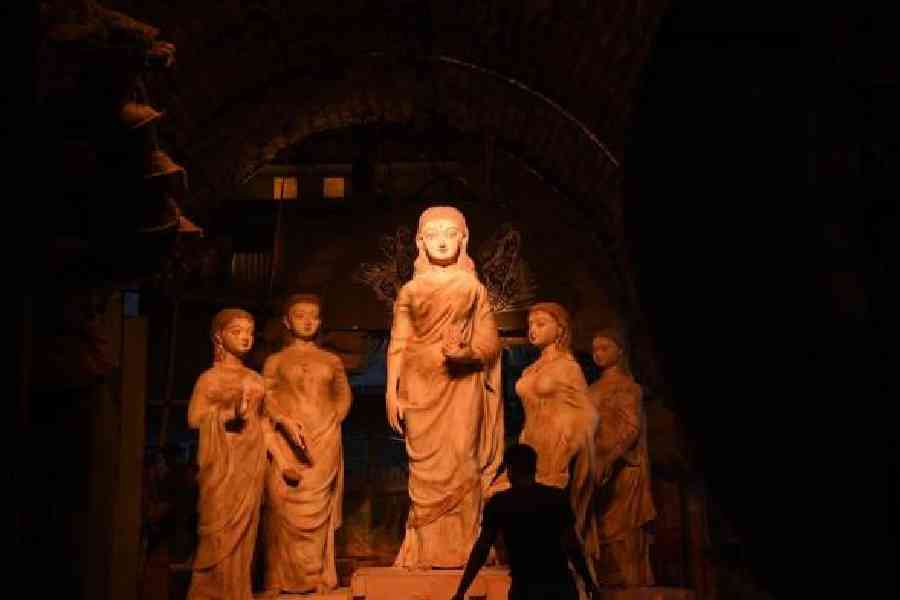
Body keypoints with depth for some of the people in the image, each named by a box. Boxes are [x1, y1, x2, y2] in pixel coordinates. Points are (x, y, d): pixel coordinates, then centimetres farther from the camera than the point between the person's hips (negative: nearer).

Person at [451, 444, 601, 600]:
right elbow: (571, 544, -1)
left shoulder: (498, 503, -3)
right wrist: (589, 581, 10)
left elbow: (481, 549, -3)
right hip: (561, 584, 1)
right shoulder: (557, 497, 1)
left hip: (525, 587, -1)